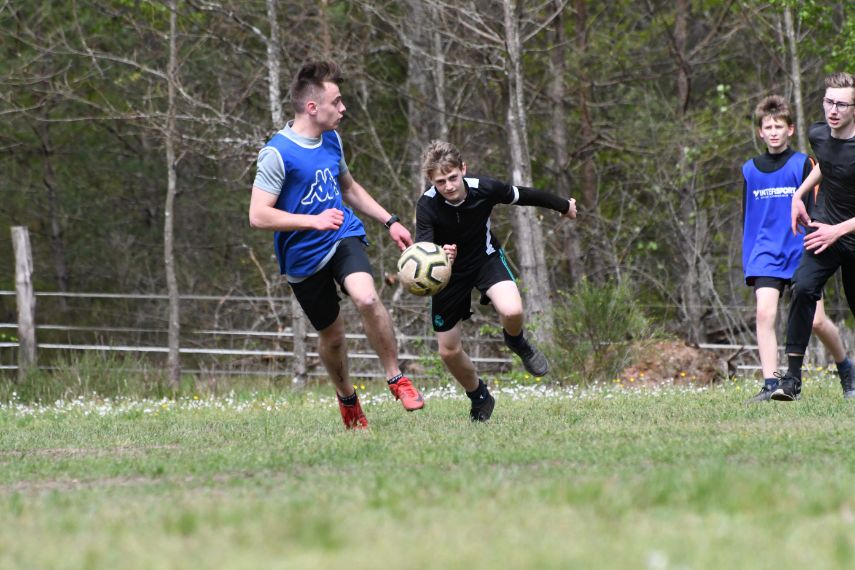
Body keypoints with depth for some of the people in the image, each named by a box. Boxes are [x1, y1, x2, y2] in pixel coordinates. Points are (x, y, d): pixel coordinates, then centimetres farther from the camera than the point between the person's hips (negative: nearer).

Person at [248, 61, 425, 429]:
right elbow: (258, 216, -22)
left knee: (366, 298, -26)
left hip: (344, 238, 3)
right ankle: (347, 398, 37)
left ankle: (396, 380, -11)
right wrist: (313, 221, -29)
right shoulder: (277, 154, -18)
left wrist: (389, 221, 19)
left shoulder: (331, 140, 5)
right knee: (331, 335, 8)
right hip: (304, 257, -3)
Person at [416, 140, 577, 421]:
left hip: (486, 258, 0)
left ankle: (518, 343, 7)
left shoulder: (484, 189, -24)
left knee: (512, 311, -30)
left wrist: (564, 206, 13)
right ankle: (480, 400, 33)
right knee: (449, 351, 3)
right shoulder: (427, 205, -28)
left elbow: (523, 196, -5)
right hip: (448, 271, 0)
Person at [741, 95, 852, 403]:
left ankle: (845, 368, 24)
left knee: (817, 321, -3)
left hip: (802, 253, -2)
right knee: (765, 313, -17)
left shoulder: (802, 164, -1)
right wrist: (748, 259, 14)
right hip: (766, 255, 2)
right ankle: (770, 384, -18)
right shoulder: (750, 170, 10)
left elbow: (815, 210, -1)